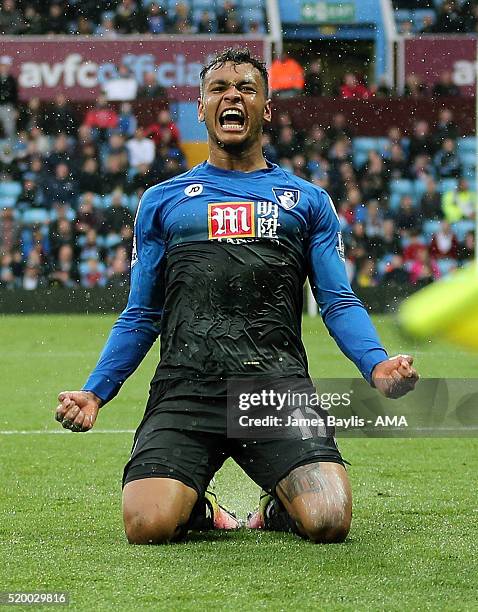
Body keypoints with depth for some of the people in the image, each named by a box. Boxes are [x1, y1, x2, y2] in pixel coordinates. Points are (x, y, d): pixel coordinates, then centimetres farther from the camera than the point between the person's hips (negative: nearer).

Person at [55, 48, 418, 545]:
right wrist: (94, 392, 7)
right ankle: (196, 508, 12)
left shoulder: (308, 200, 20)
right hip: (185, 388, 0)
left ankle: (278, 509, 13)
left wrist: (377, 366, -7)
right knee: (147, 526, -25)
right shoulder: (162, 201, 21)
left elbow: (339, 303, 14)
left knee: (330, 522, -24)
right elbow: (141, 316, 21)